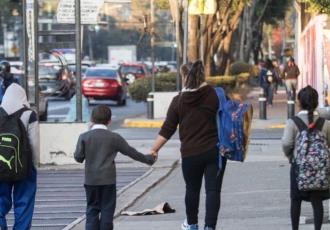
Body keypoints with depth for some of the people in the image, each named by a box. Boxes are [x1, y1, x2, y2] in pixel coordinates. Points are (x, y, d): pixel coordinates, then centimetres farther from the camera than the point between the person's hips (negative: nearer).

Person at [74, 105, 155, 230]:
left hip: (91, 180, 1)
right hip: (108, 180, -1)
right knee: (107, 210, 5)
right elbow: (131, 152, 5)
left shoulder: (84, 137, -3)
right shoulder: (114, 137, -3)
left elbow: (78, 157, -5)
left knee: (92, 209, 8)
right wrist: (147, 159, 19)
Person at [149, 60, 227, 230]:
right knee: (213, 190, 1)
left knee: (192, 189, 18)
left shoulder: (178, 101, -3)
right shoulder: (214, 94, -4)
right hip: (215, 151, -1)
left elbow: (167, 130, -1)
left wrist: (154, 149, 6)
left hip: (190, 154, 1)